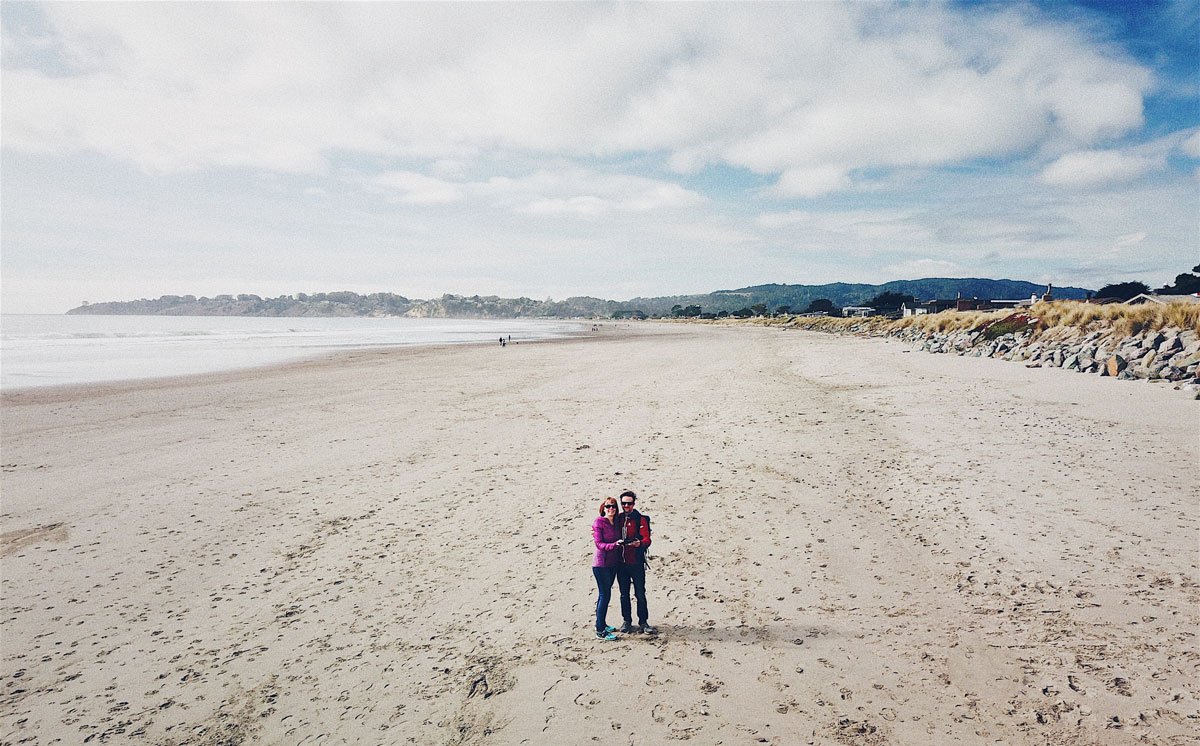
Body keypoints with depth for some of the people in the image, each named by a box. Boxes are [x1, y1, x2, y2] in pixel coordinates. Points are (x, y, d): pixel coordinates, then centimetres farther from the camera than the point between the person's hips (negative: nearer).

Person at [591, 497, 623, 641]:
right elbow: (599, 544, -18)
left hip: (613, 563, 7)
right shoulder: (598, 523, -12)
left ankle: (602, 623, 27)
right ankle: (600, 631, -1)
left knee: (604, 594, 15)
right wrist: (615, 544, -31)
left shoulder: (616, 522, 9)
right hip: (601, 564, -7)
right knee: (605, 595, -6)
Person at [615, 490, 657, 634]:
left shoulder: (641, 519, -4)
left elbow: (647, 540, -13)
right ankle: (627, 622, 22)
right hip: (621, 563, 4)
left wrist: (640, 543, -34)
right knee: (624, 594, 11)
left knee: (640, 594, 0)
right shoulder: (618, 519, 7)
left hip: (636, 563, -3)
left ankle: (643, 623, 9)